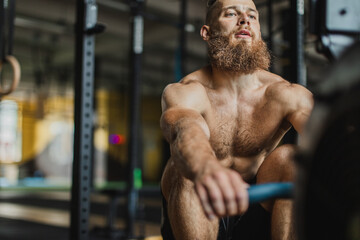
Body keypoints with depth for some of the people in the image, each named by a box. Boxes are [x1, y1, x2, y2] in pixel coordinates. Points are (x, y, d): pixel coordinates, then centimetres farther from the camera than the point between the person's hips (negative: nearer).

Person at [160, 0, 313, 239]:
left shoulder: (286, 94, -9)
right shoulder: (185, 91, -15)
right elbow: (185, 130, -40)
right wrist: (205, 169, -65)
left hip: (256, 218, 2)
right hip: (195, 219, -1)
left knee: (292, 157, -25)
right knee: (190, 166, -32)